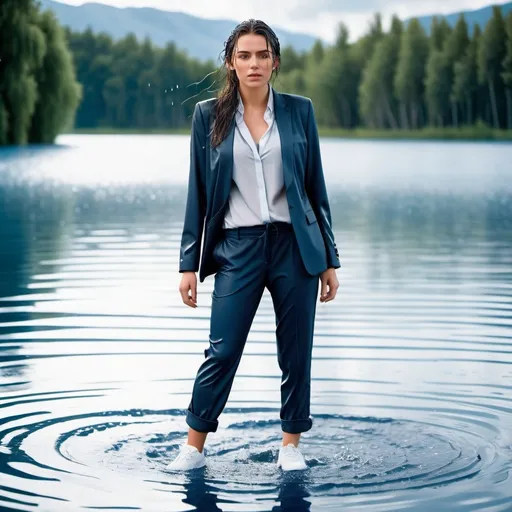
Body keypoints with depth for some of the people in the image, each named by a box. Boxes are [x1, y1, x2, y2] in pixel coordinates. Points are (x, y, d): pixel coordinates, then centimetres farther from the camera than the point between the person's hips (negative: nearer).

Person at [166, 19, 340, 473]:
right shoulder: (209, 115, 3)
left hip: (294, 245, 1)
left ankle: (291, 445, 19)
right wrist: (189, 263, 2)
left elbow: (315, 186, 7)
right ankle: (194, 448, 10)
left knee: (296, 353, 5)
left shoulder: (299, 110, 5)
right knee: (221, 352, -3)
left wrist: (329, 259, 5)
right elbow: (198, 193, 5)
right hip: (238, 248, -1)